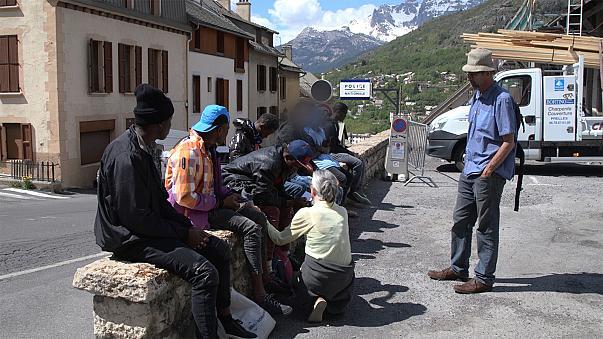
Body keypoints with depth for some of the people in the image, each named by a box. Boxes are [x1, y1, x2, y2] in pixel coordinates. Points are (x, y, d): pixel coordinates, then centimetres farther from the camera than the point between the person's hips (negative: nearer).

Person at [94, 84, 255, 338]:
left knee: (220, 249, 9)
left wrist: (188, 227, 2)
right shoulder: (127, 157, -23)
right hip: (132, 239, -10)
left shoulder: (142, 148, 8)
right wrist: (184, 233, -16)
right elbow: (136, 218, -24)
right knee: (205, 271, -25)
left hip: (151, 228, 10)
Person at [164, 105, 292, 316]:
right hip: (191, 212, -10)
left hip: (211, 204, 10)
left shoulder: (207, 148, 10)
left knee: (259, 218, 6)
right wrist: (220, 203, -17)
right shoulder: (189, 152, -21)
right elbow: (184, 197, -25)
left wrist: (228, 195, 3)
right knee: (250, 228, -22)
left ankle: (265, 279, 8)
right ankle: (260, 296, -19)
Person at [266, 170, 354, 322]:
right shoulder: (343, 212, 1)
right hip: (345, 275, 5)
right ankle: (335, 302, 5)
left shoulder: (307, 214, -12)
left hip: (317, 275, -5)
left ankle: (316, 301, -2)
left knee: (298, 282, 28)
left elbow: (280, 239, -4)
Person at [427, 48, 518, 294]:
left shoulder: (501, 99, -15)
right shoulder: (477, 96, 13)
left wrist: (488, 170, -18)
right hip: (470, 170, 9)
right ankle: (458, 268, 29)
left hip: (489, 174, -9)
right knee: (461, 221, 15)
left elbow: (508, 142, -17)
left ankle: (484, 278, 13)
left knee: (487, 226, 1)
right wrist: (469, 157, 15)